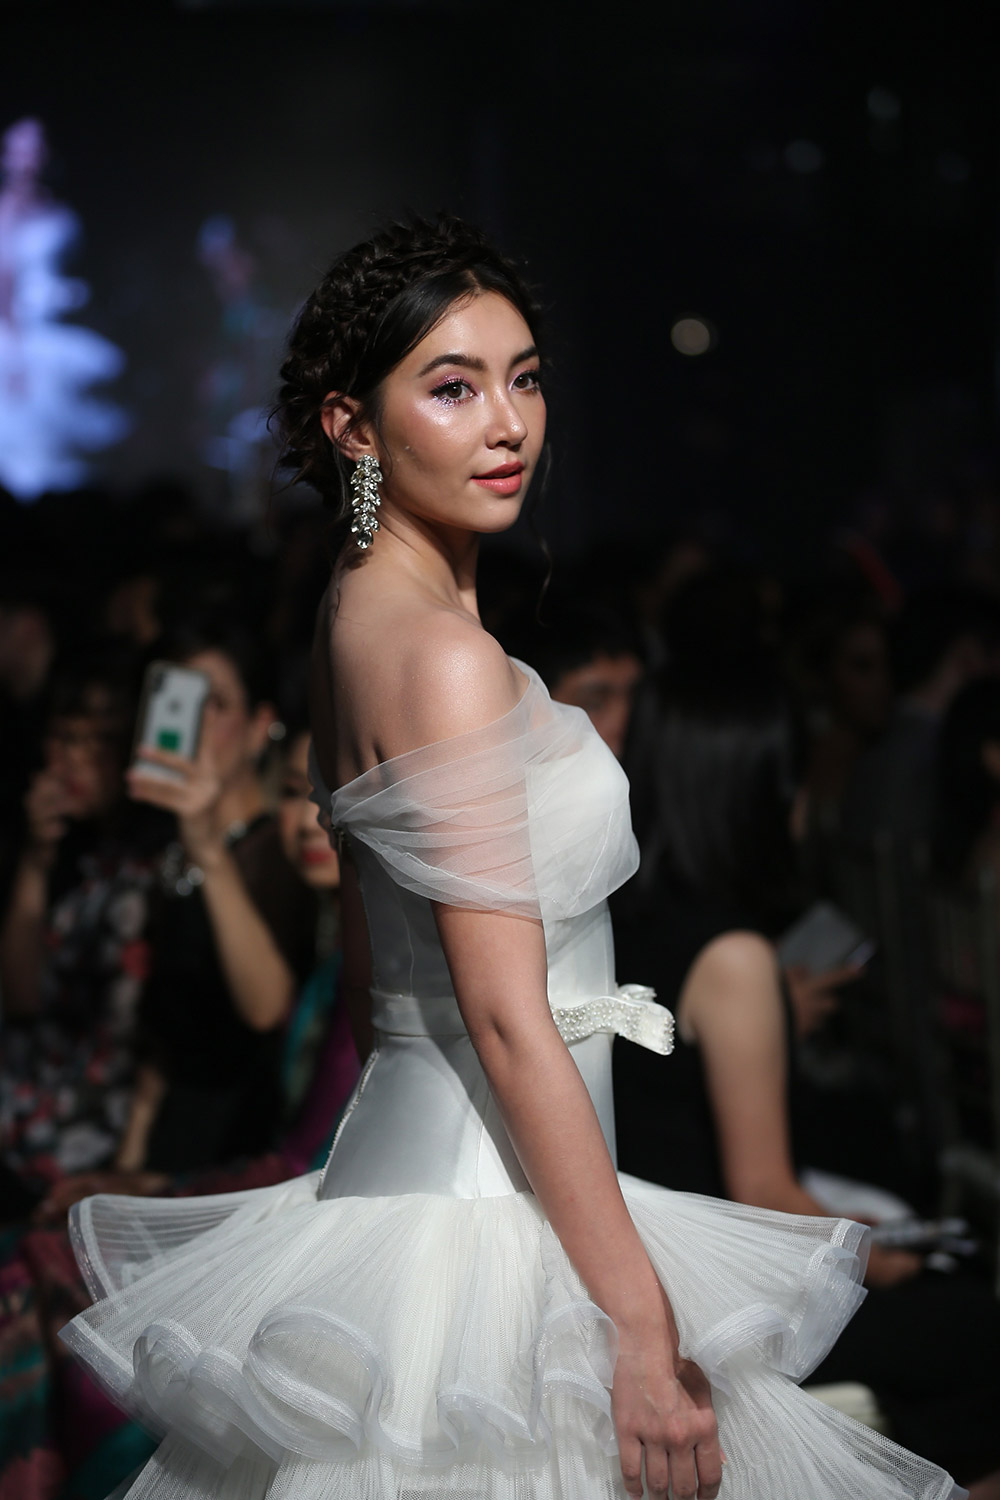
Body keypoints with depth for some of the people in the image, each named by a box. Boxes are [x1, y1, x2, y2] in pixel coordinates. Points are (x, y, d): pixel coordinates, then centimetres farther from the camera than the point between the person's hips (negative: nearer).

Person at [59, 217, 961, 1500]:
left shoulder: (359, 606, 9)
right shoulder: (443, 653, -20)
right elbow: (506, 1018, -23)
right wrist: (646, 1332, -22)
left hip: (405, 1145, 10)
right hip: (489, 1208, -10)